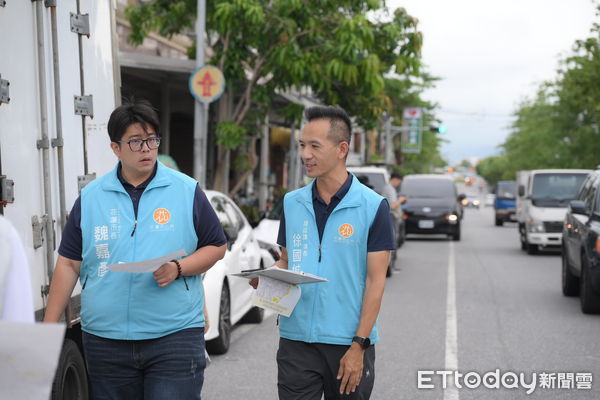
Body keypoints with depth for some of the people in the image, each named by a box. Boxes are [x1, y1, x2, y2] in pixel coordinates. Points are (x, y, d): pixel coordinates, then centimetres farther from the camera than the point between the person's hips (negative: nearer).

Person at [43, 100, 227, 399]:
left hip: (175, 333, -2)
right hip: (105, 338, 2)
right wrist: (48, 326, 3)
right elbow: (68, 264, 8)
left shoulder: (186, 191, 3)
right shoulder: (90, 197, 7)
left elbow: (216, 247, 7)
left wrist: (178, 269, -12)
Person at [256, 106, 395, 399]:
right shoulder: (292, 202, 8)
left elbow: (375, 281, -7)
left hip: (348, 343, -3)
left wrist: (359, 345, -12)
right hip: (296, 340, 3)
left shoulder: (373, 206, -5)